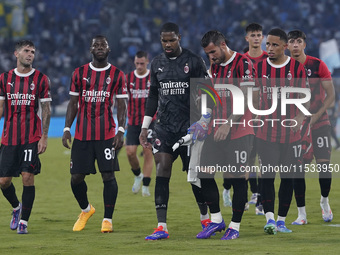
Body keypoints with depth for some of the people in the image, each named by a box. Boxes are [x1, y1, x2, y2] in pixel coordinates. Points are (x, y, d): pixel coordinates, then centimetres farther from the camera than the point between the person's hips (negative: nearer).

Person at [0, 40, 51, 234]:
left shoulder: (41, 79, 1)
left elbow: (46, 110, 1)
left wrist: (44, 137, -6)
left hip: (32, 138, -3)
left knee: (28, 177, -11)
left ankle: (24, 221, -1)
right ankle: (16, 208, 31)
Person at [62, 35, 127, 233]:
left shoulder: (117, 75, 4)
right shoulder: (79, 73, 9)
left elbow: (122, 105, 1)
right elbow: (73, 103, 11)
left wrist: (121, 131, -10)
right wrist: (67, 129, 3)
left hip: (107, 135, -2)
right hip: (82, 134, 2)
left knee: (108, 175, -9)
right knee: (76, 177, 1)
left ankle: (108, 219, 0)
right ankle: (86, 209, 28)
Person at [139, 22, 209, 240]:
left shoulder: (194, 61, -3)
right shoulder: (157, 64, 10)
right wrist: (145, 127, 13)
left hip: (189, 127, -3)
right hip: (164, 126, 3)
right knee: (162, 171, -9)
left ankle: (206, 218, 24)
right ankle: (161, 228, -11)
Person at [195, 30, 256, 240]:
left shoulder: (243, 64, -11)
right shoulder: (215, 66, 14)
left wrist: (228, 124, -20)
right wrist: (206, 120, 10)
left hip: (239, 131, -7)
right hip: (217, 130, 7)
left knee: (238, 178, -2)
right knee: (204, 173, 1)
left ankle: (235, 226, 7)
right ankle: (216, 220, 13)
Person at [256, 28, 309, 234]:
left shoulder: (297, 68, -1)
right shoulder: (259, 68, 3)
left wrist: (299, 118, -15)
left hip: (290, 133, 0)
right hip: (266, 132, 0)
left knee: (287, 176, 5)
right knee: (267, 175, -10)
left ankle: (281, 220, 14)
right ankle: (270, 219, -15)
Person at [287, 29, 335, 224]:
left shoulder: (318, 65, -4)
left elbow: (331, 95, -3)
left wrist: (316, 115, -15)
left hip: (319, 123, -1)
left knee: (324, 165, -7)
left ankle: (325, 201, 20)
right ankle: (302, 214, 3)